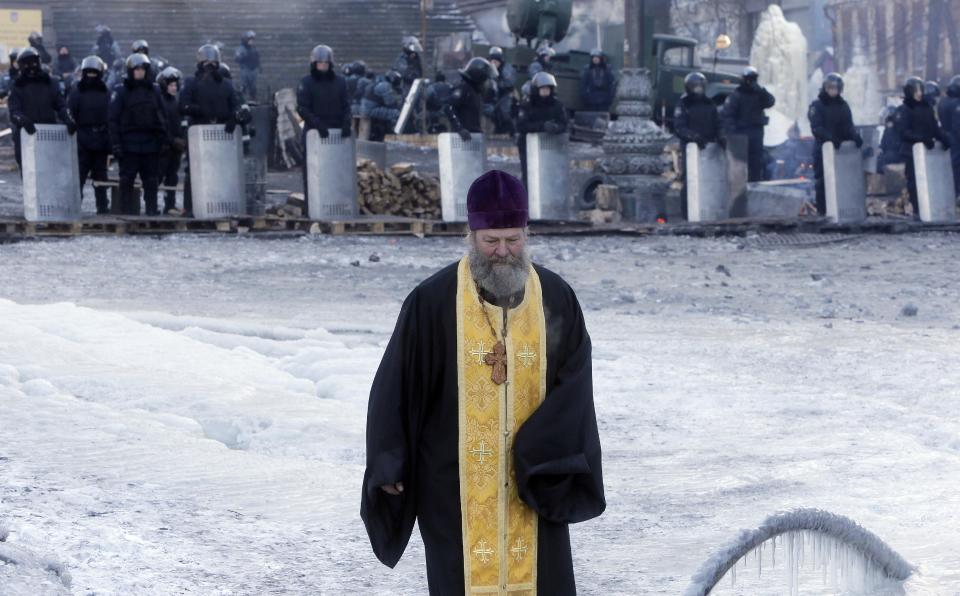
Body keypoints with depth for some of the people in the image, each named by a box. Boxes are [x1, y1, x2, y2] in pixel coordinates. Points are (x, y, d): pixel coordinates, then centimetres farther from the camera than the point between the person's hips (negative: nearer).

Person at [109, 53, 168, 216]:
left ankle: (152, 209, 7)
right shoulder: (121, 92, 1)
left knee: (151, 180, 3)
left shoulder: (154, 91, 12)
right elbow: (113, 119, -2)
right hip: (129, 144, -3)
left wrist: (163, 139, 7)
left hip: (150, 143, 3)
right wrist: (116, 143, -9)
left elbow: (161, 117, 15)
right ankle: (126, 210, 3)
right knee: (127, 179, -1)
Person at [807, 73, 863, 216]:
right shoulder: (817, 105, -1)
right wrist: (830, 137, -30)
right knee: (822, 180, -3)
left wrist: (855, 136, -18)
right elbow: (816, 127, -14)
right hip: (823, 147, -3)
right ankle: (822, 209, 2)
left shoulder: (843, 106, 11)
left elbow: (848, 125, 4)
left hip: (840, 147, 3)